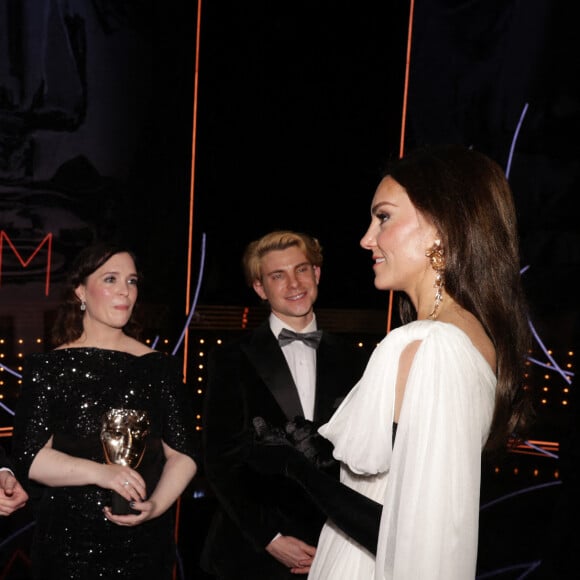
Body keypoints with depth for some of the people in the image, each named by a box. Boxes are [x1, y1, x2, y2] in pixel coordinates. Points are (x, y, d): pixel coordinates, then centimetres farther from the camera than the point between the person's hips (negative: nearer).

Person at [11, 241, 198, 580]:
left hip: (144, 539, 1)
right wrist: (99, 473, -20)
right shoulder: (49, 367, -1)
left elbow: (183, 454, 2)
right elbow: (29, 455, -6)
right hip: (68, 541, -1)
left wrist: (156, 505, -14)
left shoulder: (161, 368, 1)